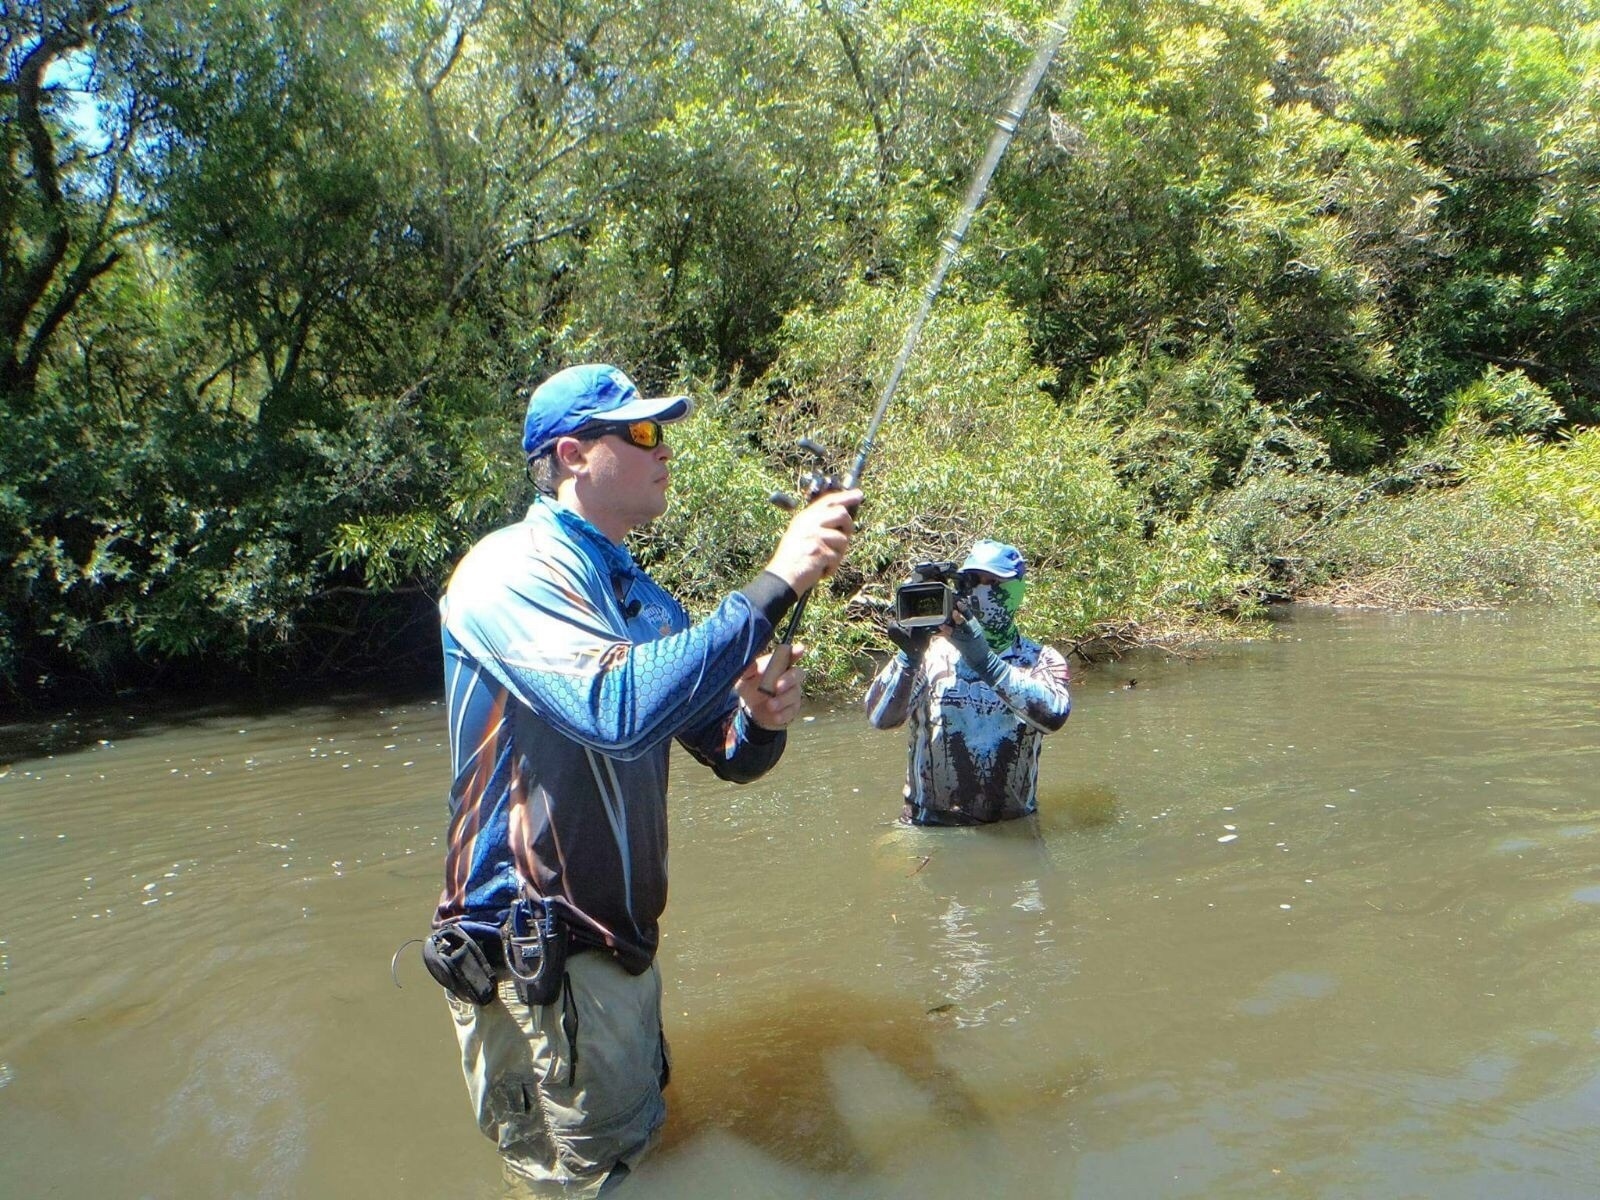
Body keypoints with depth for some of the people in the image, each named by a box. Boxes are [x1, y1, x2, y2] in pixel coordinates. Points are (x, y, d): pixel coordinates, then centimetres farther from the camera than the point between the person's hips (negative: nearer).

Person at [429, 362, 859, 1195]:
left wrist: (760, 720, -14)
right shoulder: (509, 570, -15)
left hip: (620, 937, 8)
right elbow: (619, 708, -32)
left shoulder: (642, 597, 9)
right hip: (531, 944, -8)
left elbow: (729, 755, 10)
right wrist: (777, 583, -30)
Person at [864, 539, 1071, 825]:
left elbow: (1053, 715, -19)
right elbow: (880, 718, -11)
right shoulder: (932, 652, 0)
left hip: (1012, 827, 1)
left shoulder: (1041, 661, 2)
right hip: (929, 826, 0)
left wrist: (985, 662, -28)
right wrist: (910, 655, -24)